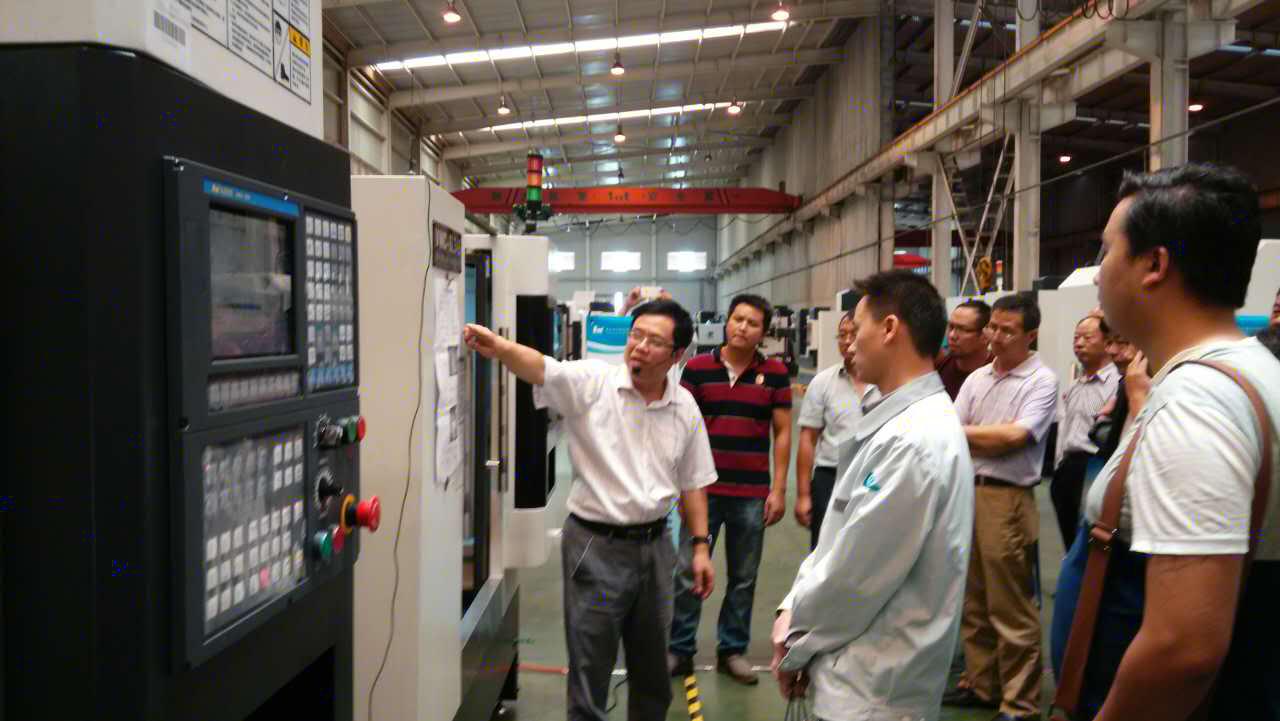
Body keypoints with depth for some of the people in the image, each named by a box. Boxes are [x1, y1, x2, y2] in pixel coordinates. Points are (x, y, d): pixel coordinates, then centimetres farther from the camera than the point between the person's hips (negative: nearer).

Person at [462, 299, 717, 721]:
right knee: (590, 668, 6)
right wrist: (498, 347, -50)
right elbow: (540, 368, -30)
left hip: (654, 545, 4)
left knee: (652, 665, 21)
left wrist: (700, 546, 7)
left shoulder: (685, 407, 2)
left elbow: (692, 482, 10)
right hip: (596, 546, -4)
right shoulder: (592, 382, -11)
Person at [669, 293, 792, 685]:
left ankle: (732, 650, 27)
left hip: (752, 494, 1)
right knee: (688, 574, 4)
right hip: (702, 489, -1)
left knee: (743, 578, 11)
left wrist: (779, 489, -1)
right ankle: (680, 650, 19)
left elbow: (782, 432, 4)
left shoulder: (775, 373, 1)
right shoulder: (697, 367, -1)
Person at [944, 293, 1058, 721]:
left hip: (1007, 499, -6)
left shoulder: (1041, 381, -6)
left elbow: (1014, 436, -16)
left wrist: (963, 433, -6)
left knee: (1011, 610, 0)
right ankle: (980, 684, 28)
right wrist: (992, 440, -12)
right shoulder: (976, 378, 11)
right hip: (966, 491, 6)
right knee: (974, 600, 15)